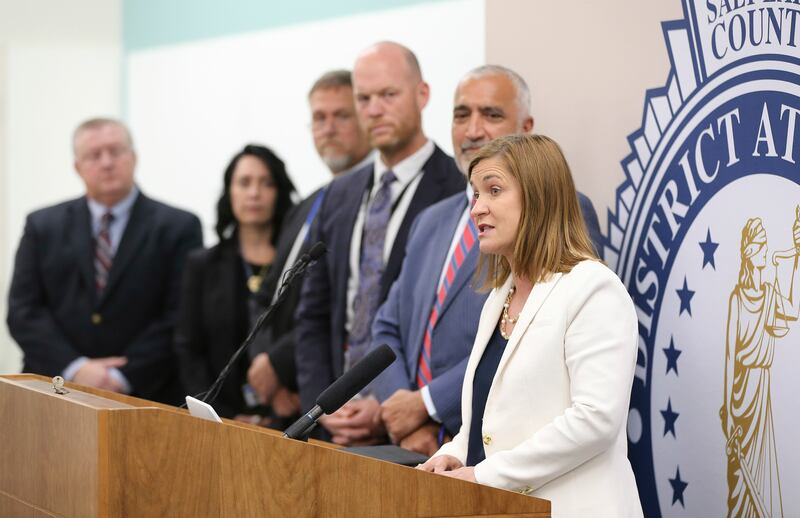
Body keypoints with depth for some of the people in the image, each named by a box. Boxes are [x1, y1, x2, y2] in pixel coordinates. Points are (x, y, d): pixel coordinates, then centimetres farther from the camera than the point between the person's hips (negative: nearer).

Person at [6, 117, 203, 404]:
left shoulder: (178, 228, 3)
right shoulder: (43, 226, 11)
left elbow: (180, 318, -3)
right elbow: (23, 311, 5)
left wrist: (124, 378, -11)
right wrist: (75, 369, -9)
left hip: (146, 396, -1)